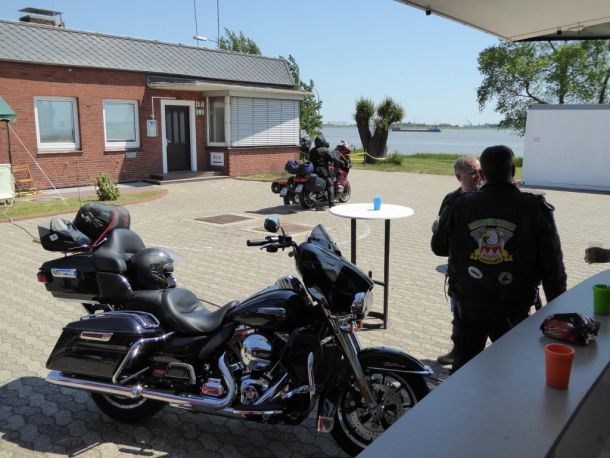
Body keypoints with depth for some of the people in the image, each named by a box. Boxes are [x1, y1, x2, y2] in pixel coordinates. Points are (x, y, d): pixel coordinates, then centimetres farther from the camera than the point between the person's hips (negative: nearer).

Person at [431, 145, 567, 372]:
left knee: (463, 369, 18)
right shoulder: (536, 210, -13)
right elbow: (552, 265, -8)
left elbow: (438, 247, 6)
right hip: (512, 311, -1)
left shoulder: (459, 206, -9)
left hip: (467, 307, 2)